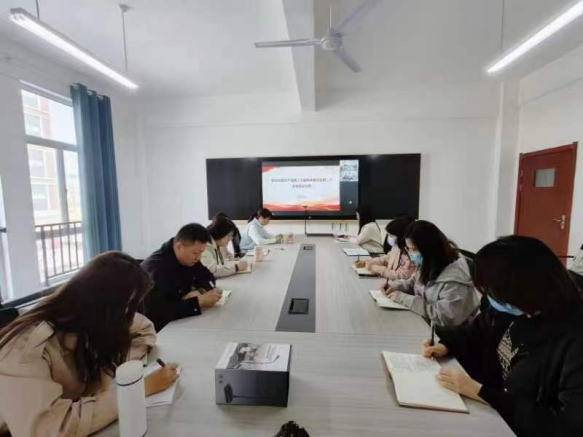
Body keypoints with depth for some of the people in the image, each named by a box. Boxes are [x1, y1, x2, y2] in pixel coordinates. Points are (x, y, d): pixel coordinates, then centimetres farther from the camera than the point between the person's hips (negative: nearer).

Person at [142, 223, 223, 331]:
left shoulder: (189, 259, -6)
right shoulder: (157, 268, -28)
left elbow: (207, 276, 3)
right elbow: (157, 314, -35)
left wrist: (200, 291, -17)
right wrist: (199, 301, -33)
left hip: (176, 321, 7)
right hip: (156, 328, -6)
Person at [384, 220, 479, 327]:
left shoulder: (454, 278, -26)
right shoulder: (428, 265, -3)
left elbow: (445, 317, -29)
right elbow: (414, 283, 13)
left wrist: (404, 299, -25)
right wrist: (395, 285, -6)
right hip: (424, 322, 7)